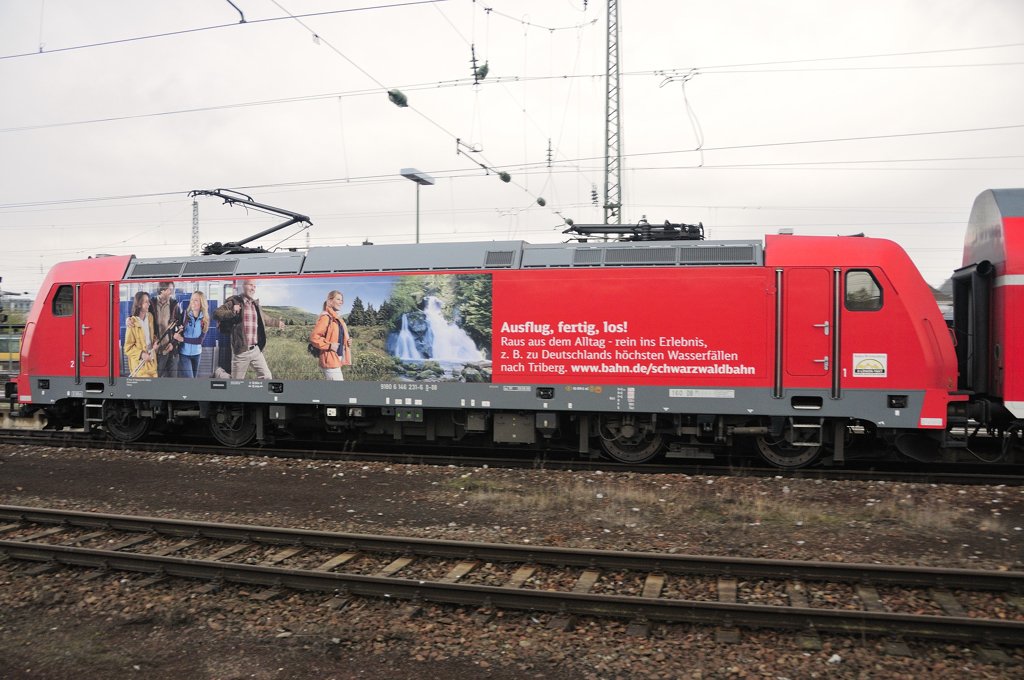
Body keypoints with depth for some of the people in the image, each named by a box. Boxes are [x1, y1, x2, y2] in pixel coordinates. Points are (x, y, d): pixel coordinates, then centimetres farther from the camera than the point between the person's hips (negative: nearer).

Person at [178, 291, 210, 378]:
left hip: (197, 353, 3)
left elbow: (200, 339, -9)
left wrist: (183, 339, -18)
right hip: (184, 353, -3)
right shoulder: (184, 314, -7)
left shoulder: (205, 319, -3)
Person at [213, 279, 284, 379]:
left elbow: (264, 319, 33)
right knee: (237, 380, 3)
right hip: (240, 351, -6)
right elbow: (216, 314, -10)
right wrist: (232, 313, -26)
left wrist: (277, 322, 45)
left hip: (256, 350, 6)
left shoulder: (255, 304, 15)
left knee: (266, 376, 1)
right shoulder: (234, 302, -4)